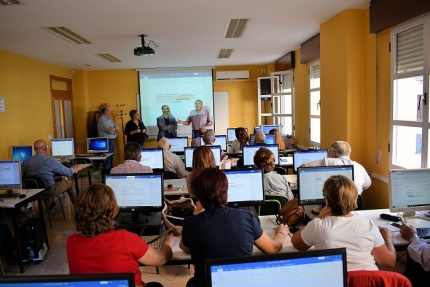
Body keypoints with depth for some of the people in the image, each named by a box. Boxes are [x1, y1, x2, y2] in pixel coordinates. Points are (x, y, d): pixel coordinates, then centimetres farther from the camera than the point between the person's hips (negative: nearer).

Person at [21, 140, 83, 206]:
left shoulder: (26, 162, -5)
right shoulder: (49, 160, -15)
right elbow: (68, 172, -6)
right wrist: (76, 168, 15)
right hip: (49, 191, -5)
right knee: (69, 183, 17)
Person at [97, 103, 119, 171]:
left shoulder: (109, 119, 16)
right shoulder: (102, 119, -11)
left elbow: (117, 128, 11)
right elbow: (110, 130, -20)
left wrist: (113, 129, -11)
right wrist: (115, 128, 1)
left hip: (112, 140, 9)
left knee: (111, 158, 13)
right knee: (107, 158, -5)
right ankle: (107, 172, 1)